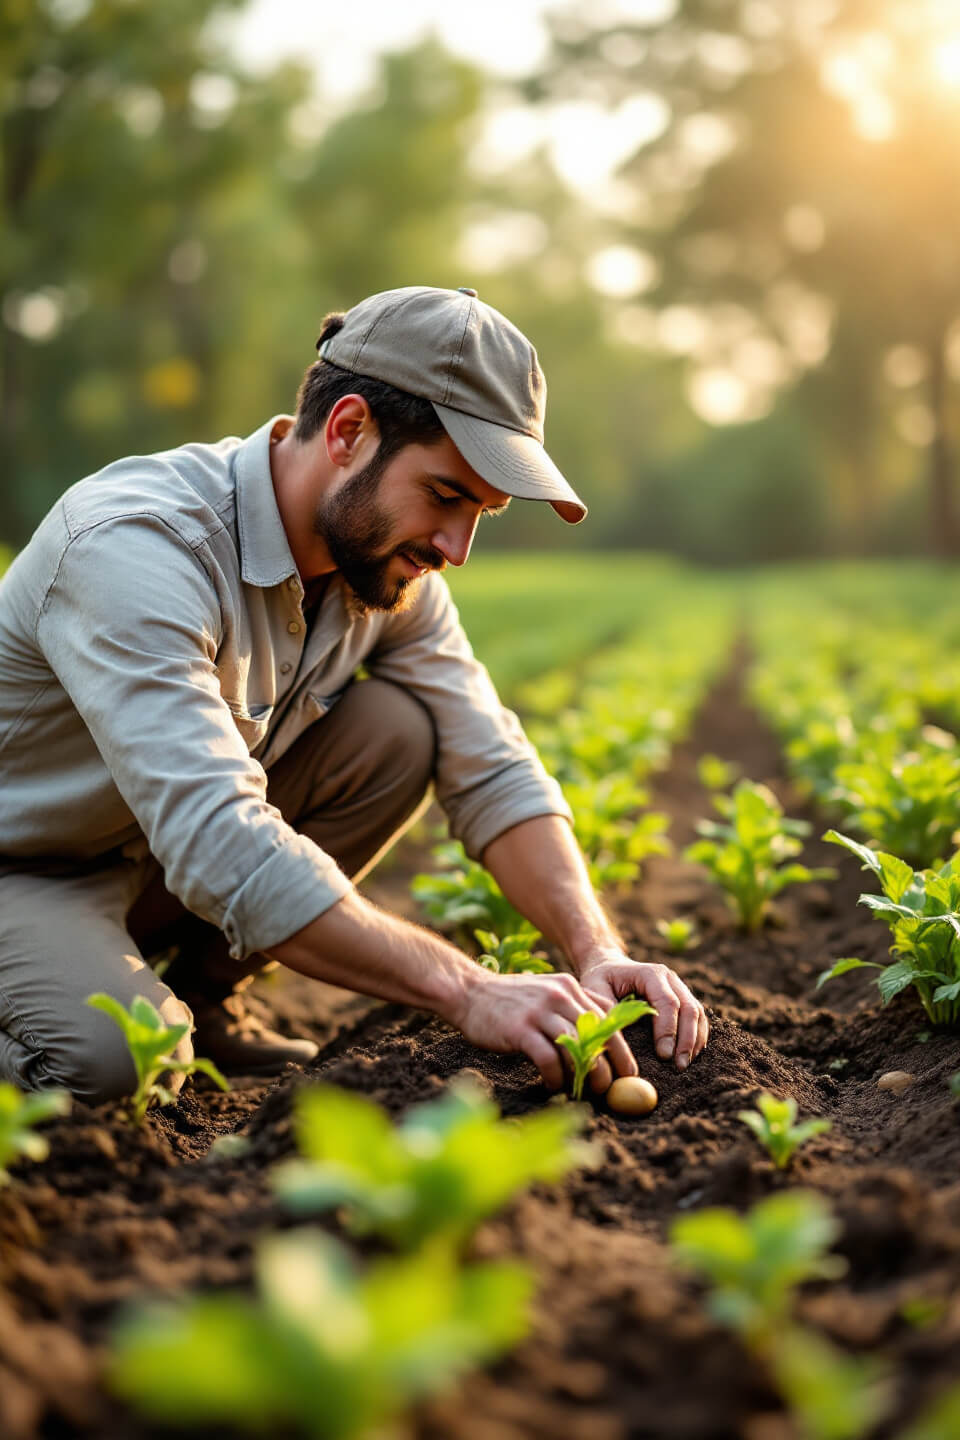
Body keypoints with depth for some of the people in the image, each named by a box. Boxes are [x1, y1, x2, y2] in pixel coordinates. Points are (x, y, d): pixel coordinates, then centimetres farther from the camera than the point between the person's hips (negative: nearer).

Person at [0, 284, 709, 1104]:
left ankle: (201, 995, 2)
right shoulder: (138, 547, -33)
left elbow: (493, 775, -7)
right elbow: (220, 846, -42)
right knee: (111, 1064, -36)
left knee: (399, 728, -13)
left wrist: (598, 953, -23)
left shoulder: (389, 557, -7)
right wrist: (468, 992, -45)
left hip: (165, 851, 7)